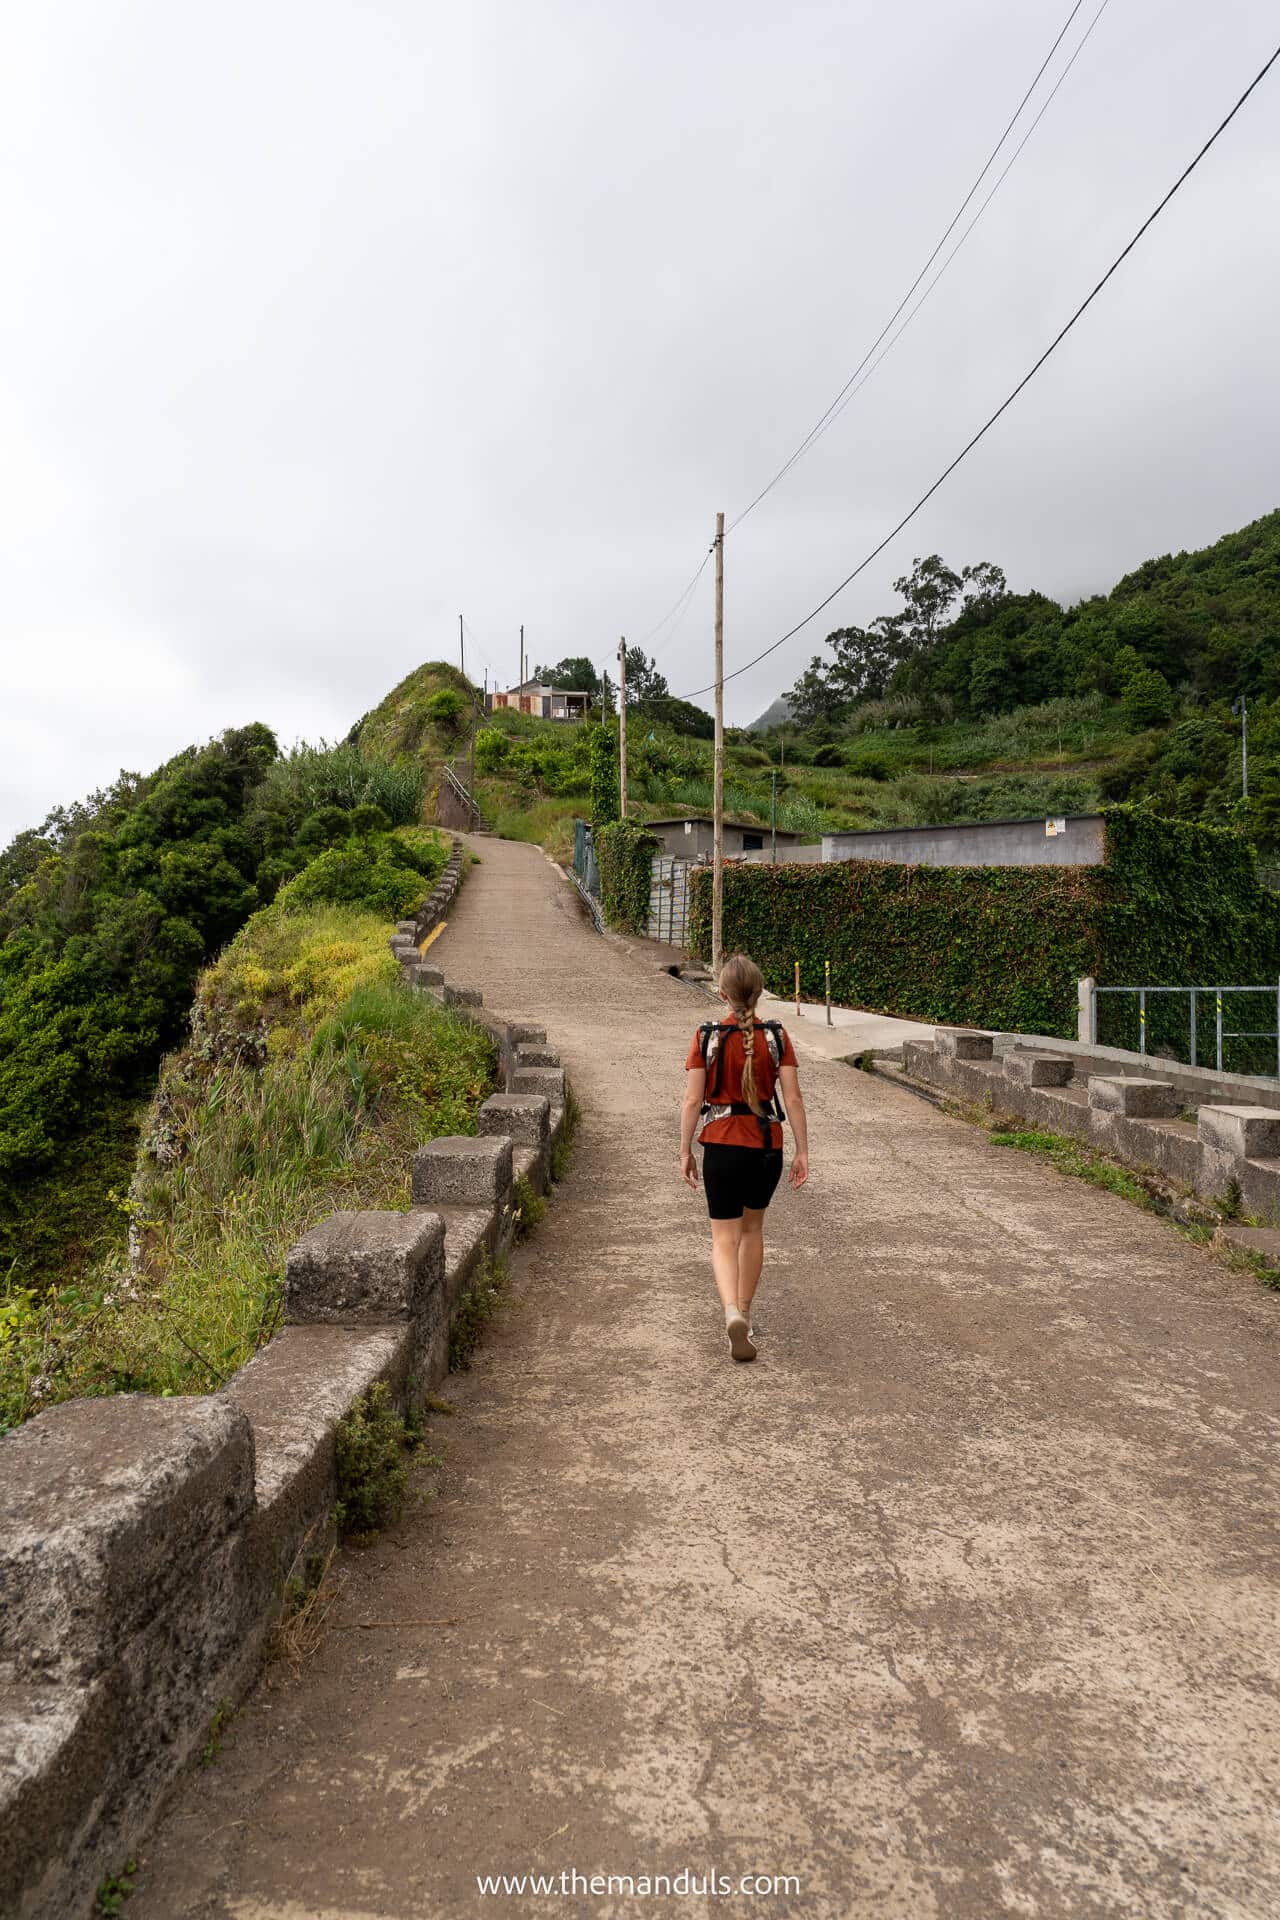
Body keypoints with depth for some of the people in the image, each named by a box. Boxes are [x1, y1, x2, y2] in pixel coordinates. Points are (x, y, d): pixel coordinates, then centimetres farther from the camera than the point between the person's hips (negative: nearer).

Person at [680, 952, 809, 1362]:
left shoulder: (707, 1037, -7)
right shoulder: (777, 1037, -4)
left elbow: (692, 1101, -7)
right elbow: (793, 1099, -5)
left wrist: (685, 1151, 2)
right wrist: (802, 1151, 2)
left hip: (722, 1144, -2)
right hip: (767, 1144, 2)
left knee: (725, 1237, 4)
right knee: (752, 1228, 22)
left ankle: (732, 1312, -19)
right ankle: (743, 1311, 31)